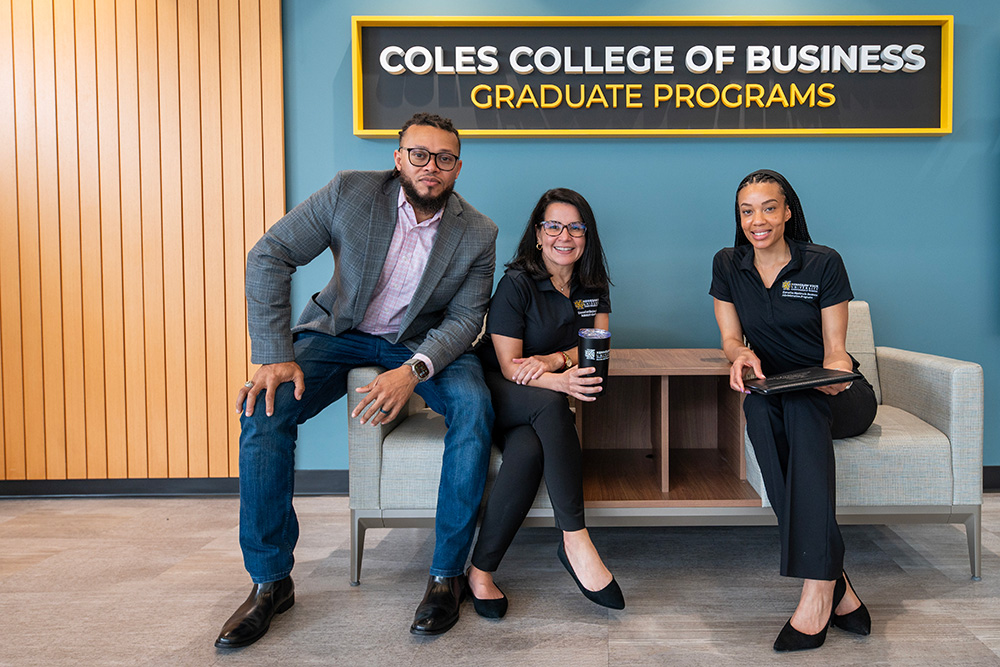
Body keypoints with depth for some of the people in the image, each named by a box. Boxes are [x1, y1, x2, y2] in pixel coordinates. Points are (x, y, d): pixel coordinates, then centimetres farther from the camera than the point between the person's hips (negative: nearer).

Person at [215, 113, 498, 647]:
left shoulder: (478, 235, -11)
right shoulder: (350, 193, -14)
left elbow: (465, 318, -11)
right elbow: (268, 257, -14)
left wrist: (414, 370, -31)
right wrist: (275, 356, -23)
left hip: (424, 343, 0)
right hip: (340, 331, 1)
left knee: (473, 407, -31)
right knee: (264, 408, -24)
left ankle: (448, 574, -16)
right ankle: (270, 581, -8)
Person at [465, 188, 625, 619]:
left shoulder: (592, 286, 8)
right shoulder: (517, 284, -10)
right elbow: (509, 367, -15)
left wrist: (553, 360, -20)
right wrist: (561, 382, -35)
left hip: (541, 415, 3)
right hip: (499, 397, -3)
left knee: (529, 449, -33)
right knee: (550, 403, -37)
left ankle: (481, 570, -25)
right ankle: (575, 540, -35)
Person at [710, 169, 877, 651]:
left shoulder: (824, 263, -4)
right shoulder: (728, 265, 4)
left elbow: (835, 350, -4)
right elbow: (730, 339, 3)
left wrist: (834, 374, -28)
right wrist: (743, 354, -22)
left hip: (835, 396, -1)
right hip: (775, 394, 2)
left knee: (802, 403, -38)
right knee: (757, 406, -36)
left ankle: (816, 585, -42)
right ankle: (834, 581, -36)